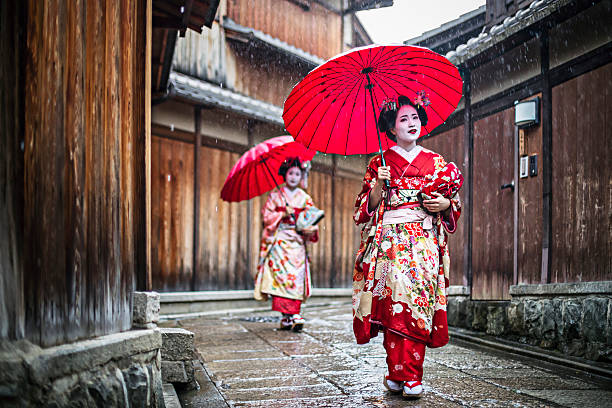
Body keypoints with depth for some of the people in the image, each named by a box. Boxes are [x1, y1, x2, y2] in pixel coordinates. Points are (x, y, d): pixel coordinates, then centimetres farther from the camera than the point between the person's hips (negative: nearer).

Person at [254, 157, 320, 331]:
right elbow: (266, 216, 2)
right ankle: (291, 315, -14)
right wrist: (283, 214, -13)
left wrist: (309, 229, -11)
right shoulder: (275, 196, 8)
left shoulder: (305, 198, 12)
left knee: (296, 277, -8)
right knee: (282, 276, -13)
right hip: (279, 242, -2)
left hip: (297, 242, 2)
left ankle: (289, 316, -7)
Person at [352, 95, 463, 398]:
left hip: (424, 243, 1)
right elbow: (367, 208, 5)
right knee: (394, 302, -12)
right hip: (390, 241, -1)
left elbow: (454, 201, 19)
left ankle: (400, 375, -6)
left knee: (417, 303, -9)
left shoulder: (436, 163, 14)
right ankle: (402, 374, -7)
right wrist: (378, 185, -12)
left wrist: (445, 204, -2)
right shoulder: (380, 163, 9)